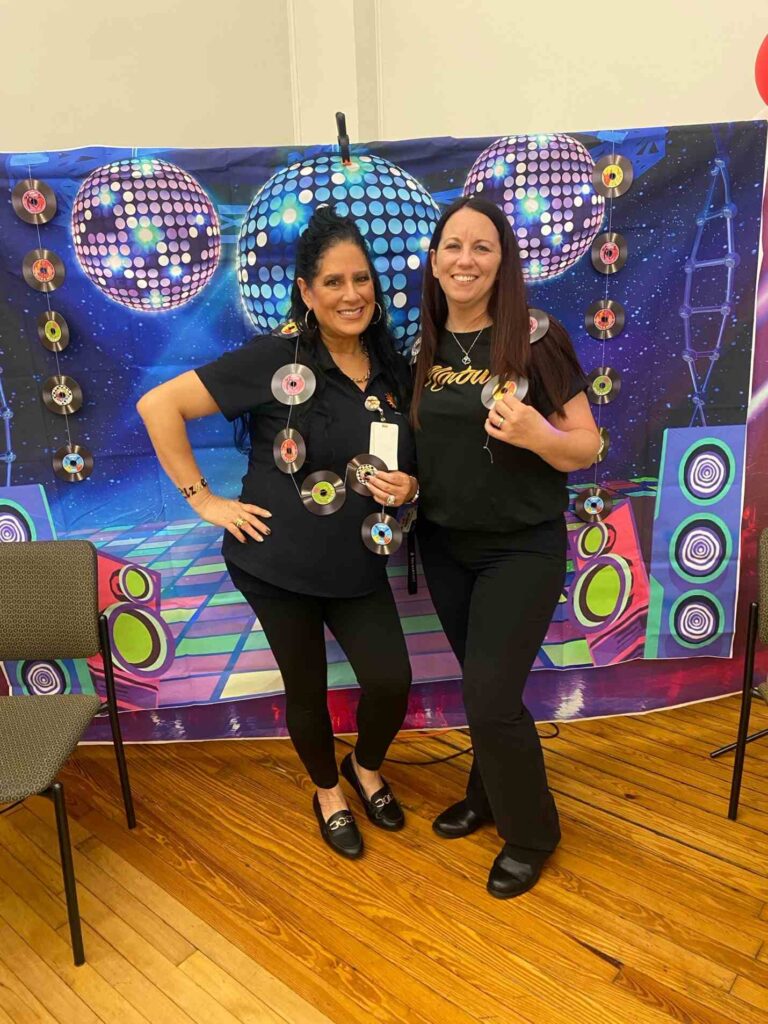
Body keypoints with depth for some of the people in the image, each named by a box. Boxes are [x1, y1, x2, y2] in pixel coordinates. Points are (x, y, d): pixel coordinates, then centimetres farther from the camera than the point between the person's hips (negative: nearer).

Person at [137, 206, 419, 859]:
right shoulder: (276, 357, -13)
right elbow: (158, 406, -14)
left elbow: (411, 461, 15)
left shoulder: (394, 370, 2)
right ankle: (328, 793, 42)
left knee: (392, 683, 1)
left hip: (357, 565, 4)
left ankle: (366, 768, 36)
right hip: (277, 562, -3)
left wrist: (409, 487, -8)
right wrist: (204, 500, -14)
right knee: (306, 685, 12)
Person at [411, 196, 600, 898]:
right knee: (482, 685, 18)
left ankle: (531, 832, 24)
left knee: (491, 698, -3)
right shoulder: (419, 346, 1)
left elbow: (587, 450, -10)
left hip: (522, 549, -4)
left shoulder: (536, 340, -13)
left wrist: (538, 433, -31)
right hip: (444, 545, 5)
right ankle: (488, 796, 43)